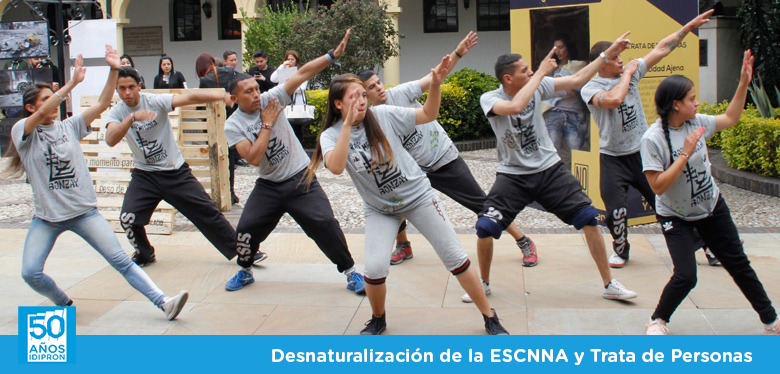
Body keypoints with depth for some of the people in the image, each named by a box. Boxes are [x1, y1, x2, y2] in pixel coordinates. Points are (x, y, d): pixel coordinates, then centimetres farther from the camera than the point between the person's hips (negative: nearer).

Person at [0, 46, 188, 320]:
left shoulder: (70, 126, 5)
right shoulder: (22, 131, -4)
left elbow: (102, 104, -3)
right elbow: (42, 115, -24)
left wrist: (114, 70, -16)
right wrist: (72, 83, -32)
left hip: (83, 211, 1)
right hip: (46, 217, -1)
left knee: (121, 261, -6)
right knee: (30, 273, -10)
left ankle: (163, 303, -10)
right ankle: (65, 305, 17)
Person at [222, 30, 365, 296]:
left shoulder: (271, 99, -6)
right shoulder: (232, 127, -6)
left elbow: (303, 74, -13)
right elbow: (254, 158, -20)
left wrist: (333, 54, -20)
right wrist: (267, 124, -16)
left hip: (301, 179, -1)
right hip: (269, 186, 1)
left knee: (325, 224, -12)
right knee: (247, 228, -2)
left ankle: (350, 272, 3)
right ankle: (244, 272, 28)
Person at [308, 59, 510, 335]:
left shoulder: (383, 115, -11)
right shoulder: (331, 135, -11)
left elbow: (428, 114, -4)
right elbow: (336, 167, -31)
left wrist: (435, 84, -21)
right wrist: (348, 124, -34)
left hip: (418, 196, 0)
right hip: (379, 209, 0)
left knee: (455, 257, -2)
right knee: (375, 269, -16)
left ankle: (490, 319, 12)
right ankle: (378, 320, 16)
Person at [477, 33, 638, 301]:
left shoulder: (536, 85, -2)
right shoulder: (489, 99, -13)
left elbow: (575, 80, 5)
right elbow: (515, 106, -33)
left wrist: (608, 54, 3)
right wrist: (541, 73, -26)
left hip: (549, 169, 3)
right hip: (513, 175, -3)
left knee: (589, 218, -6)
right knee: (485, 227, -17)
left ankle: (609, 284, 9)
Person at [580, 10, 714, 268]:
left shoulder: (631, 71, 4)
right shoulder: (590, 88, -11)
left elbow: (661, 49, 8)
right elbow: (613, 99, -31)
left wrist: (688, 27, 6)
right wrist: (627, 74, -16)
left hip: (643, 152, 4)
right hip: (613, 158, -4)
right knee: (616, 210, -8)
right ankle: (621, 250, 18)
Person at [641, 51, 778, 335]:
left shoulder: (697, 123, -6)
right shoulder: (653, 139, -23)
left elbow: (730, 118, 14)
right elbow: (658, 186, -27)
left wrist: (744, 83, 6)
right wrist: (685, 154, -29)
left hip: (712, 208, 6)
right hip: (676, 217, -6)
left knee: (738, 263, 13)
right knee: (685, 276, -17)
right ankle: (658, 320, 10)